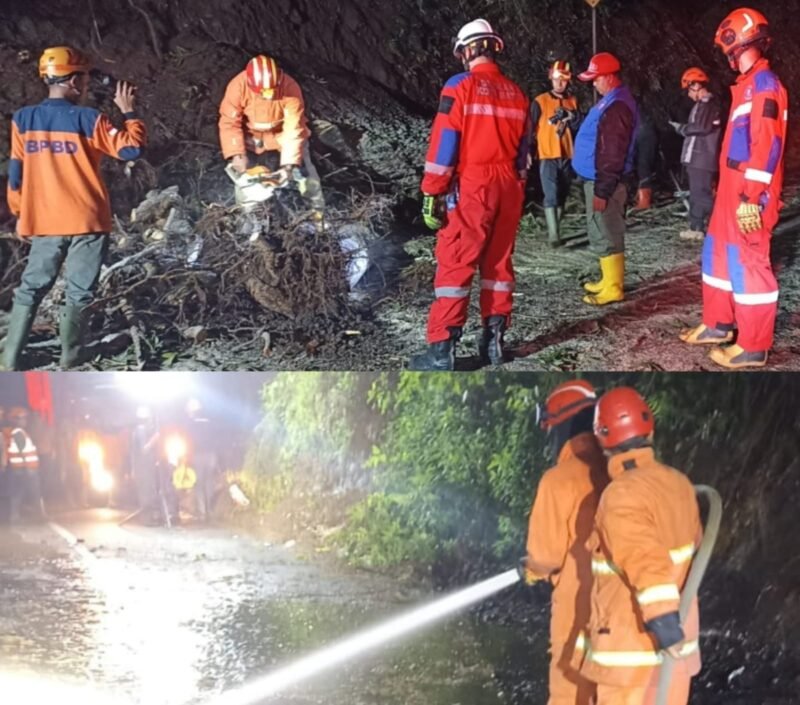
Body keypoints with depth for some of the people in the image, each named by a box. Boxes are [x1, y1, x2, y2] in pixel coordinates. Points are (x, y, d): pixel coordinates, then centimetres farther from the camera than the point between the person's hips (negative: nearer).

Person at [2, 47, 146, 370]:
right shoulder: (88, 119, -10)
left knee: (31, 288, 12)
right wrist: (129, 113, 3)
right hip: (87, 221, -3)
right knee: (79, 292, 5)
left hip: (43, 222, 4)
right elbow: (130, 149, -9)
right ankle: (70, 361, 10)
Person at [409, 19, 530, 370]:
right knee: (499, 262, 13)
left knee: (455, 265, -4)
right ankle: (494, 339, 17)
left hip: (471, 187, -6)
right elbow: (523, 150, 14)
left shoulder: (460, 87, -7)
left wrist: (432, 194, -8)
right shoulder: (516, 93, 10)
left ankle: (442, 349, -6)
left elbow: (444, 144, -11)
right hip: (508, 187, 6)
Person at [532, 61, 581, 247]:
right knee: (551, 195, -12)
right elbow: (530, 127, -1)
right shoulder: (540, 101, -3)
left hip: (567, 156, 4)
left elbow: (579, 128, 8)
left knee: (562, 196, 10)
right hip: (548, 156, -4)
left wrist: (573, 118, -11)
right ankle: (553, 233, -15)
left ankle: (555, 230, 19)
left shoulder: (572, 101, 9)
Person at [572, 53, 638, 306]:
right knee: (604, 235, 17)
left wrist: (602, 191, -23)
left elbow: (613, 154, -24)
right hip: (598, 180, 11)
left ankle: (613, 288, -1)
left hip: (603, 182, -11)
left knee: (606, 236, -5)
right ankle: (609, 280, 26)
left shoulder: (616, 106, -20)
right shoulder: (612, 101, 14)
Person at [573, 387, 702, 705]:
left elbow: (647, 562, -30)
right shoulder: (679, 483, 2)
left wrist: (664, 627, -31)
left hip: (634, 638, -7)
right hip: (678, 633, 8)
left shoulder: (622, 495, -22)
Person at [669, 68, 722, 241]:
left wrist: (682, 128, -10)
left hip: (703, 158, -11)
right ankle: (696, 227, 21)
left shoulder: (709, 104, -14)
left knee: (703, 194, -11)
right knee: (696, 194, 14)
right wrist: (683, 128, 9)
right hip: (696, 157, 11)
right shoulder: (703, 103, 18)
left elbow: (703, 127, -21)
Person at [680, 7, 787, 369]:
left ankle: (753, 346, 0)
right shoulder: (748, 84, 16)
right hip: (733, 188, 10)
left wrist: (751, 197, -24)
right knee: (720, 254, 18)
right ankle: (718, 325, 31)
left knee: (749, 262, -6)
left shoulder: (764, 84, -14)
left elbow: (767, 145, -21)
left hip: (748, 194, -10)